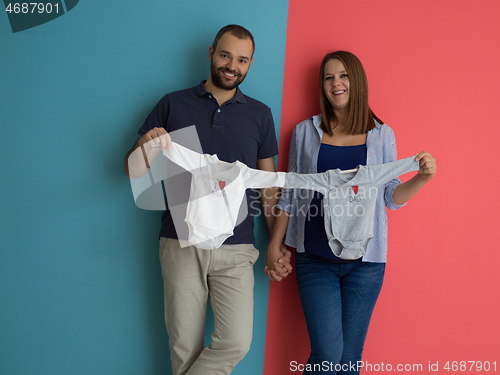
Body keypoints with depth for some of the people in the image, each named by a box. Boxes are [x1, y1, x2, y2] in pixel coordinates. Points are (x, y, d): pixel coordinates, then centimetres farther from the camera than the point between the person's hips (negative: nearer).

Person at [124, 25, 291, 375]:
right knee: (185, 345, 5)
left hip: (235, 247, 1)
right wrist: (145, 147, -16)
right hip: (181, 244, 0)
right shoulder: (172, 105, 6)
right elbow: (132, 169, 7)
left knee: (236, 342, -7)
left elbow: (268, 183, 12)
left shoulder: (259, 114, 10)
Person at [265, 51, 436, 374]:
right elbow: (291, 194, 9)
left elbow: (391, 196, 8)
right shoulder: (305, 132, 5)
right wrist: (275, 243, 7)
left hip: (365, 260, 1)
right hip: (316, 258, -1)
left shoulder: (382, 135, 5)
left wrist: (422, 177, -10)